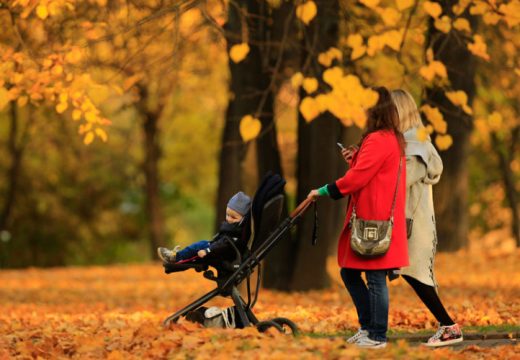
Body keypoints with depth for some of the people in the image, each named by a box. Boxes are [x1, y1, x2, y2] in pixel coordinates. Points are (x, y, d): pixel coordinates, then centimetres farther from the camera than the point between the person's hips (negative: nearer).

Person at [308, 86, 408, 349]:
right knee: (349, 271, 15)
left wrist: (324, 191, -10)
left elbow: (357, 179, -18)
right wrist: (355, 159, 8)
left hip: (374, 221, -10)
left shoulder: (378, 140, -14)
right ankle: (368, 326, 20)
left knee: (375, 278, -5)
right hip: (372, 218, 10)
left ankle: (377, 336, 0)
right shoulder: (393, 139, 17)